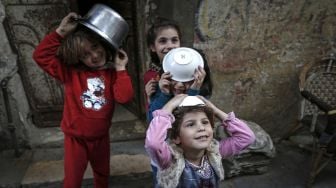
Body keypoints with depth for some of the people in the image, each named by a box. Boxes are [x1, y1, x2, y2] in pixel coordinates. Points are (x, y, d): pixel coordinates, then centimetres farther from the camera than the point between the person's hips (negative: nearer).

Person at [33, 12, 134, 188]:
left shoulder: (112, 73, -7)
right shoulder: (70, 71, -11)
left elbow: (124, 97, -21)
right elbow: (41, 55, -21)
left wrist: (121, 69, -21)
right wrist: (60, 32, -26)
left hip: (101, 137, 3)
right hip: (75, 137, -2)